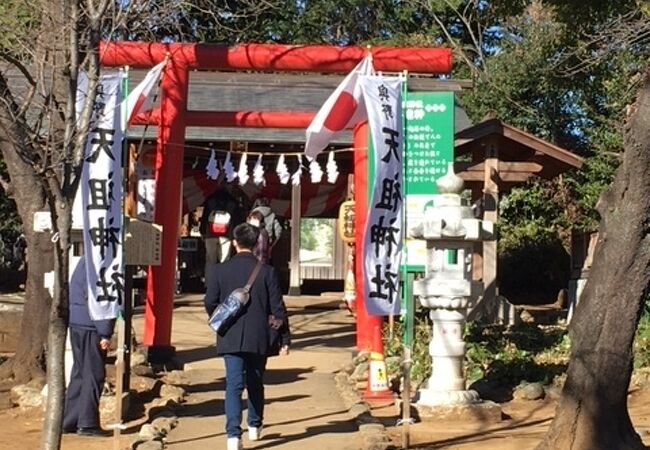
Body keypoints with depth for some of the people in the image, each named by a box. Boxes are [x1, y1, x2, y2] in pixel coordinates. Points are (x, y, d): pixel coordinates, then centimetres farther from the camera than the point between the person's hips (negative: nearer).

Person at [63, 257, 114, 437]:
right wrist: (105, 334, -17)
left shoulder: (84, 262, 15)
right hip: (90, 327, -9)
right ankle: (87, 424, 2)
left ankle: (68, 422, 17)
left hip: (76, 324, 9)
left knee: (80, 373, 14)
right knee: (94, 375, -2)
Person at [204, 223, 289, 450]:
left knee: (234, 384, -3)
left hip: (230, 338, -1)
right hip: (258, 338, 1)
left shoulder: (220, 270, -3)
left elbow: (210, 302, -1)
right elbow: (277, 307, -5)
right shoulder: (267, 271, -5)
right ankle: (255, 426, 34)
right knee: (255, 383, 18)